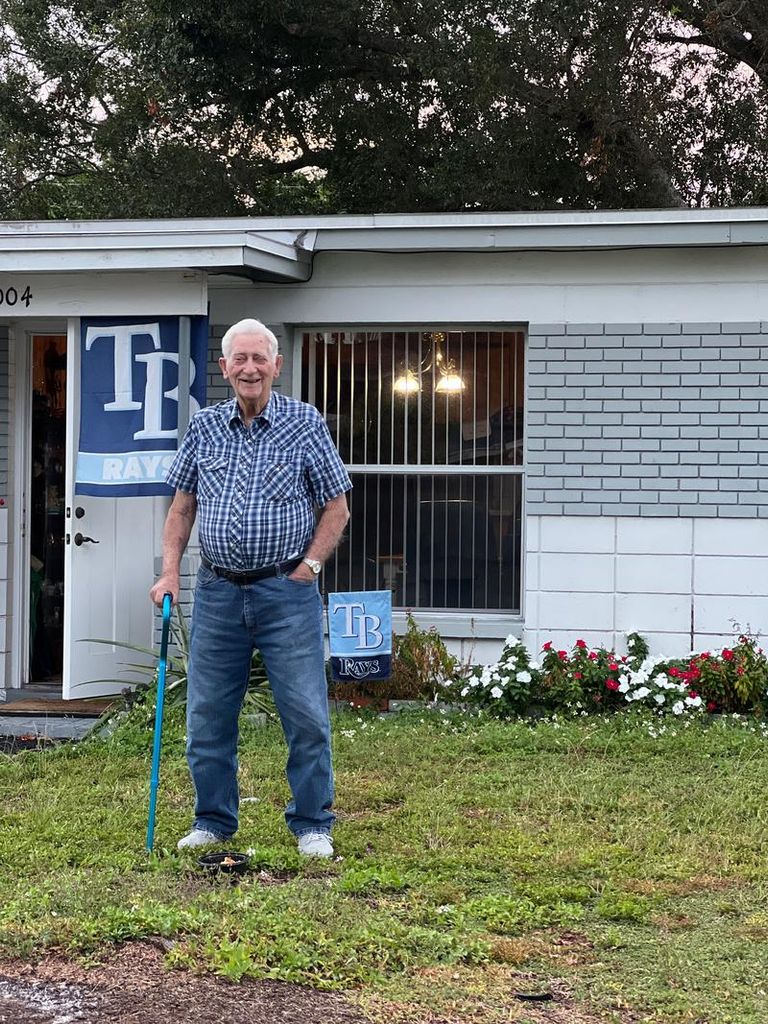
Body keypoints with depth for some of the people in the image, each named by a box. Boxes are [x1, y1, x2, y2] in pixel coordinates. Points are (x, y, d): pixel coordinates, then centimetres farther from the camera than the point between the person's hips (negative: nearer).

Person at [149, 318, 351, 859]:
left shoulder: (305, 423, -1)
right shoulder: (204, 427, 8)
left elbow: (336, 507, 1)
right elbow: (182, 505, 14)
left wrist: (308, 568, -6)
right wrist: (170, 572, 4)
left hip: (287, 592, -3)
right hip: (218, 591, 3)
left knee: (306, 715, -2)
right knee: (208, 716, 8)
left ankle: (312, 824, 11)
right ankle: (213, 820, 22)